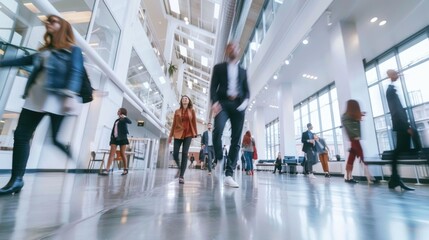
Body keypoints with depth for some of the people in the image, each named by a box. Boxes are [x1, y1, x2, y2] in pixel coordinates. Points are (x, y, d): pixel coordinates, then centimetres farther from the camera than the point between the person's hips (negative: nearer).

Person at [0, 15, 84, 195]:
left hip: (56, 98, -7)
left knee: (58, 139, -12)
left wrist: (70, 96, -25)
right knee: (20, 135, 3)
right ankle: (16, 180, 11)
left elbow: (75, 73, -11)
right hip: (35, 96, 7)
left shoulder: (73, 50, 4)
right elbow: (23, 60, 33)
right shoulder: (43, 51, 25)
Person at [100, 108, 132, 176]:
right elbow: (113, 129, 19)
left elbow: (130, 122, -21)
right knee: (111, 153, -6)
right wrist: (111, 137, 12)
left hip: (122, 138, -5)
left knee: (122, 153, -1)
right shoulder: (116, 120, 21)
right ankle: (107, 170, -12)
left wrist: (124, 117, -34)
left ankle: (126, 169, 10)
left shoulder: (124, 119, 2)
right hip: (115, 138, 5)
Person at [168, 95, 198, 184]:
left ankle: (181, 176, -5)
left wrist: (195, 134, 0)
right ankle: (179, 167, 28)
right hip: (178, 134, 2)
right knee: (175, 154, -5)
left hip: (188, 134, -1)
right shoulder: (177, 111, 12)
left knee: (184, 154, -8)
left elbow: (194, 123, 6)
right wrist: (170, 135, 8)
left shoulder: (192, 111, 9)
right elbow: (174, 124, 11)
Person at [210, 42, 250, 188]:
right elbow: (213, 86, 6)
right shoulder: (219, 67, 18)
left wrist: (246, 100, -7)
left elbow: (246, 89, 16)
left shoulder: (243, 71, 25)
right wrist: (214, 102, -13)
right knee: (218, 130, -29)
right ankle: (219, 162, -10)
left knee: (236, 140, -6)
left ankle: (229, 174, -3)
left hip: (238, 104, 2)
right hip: (223, 102, -2)